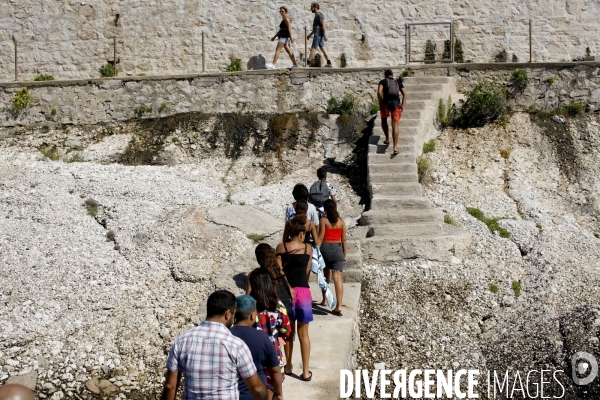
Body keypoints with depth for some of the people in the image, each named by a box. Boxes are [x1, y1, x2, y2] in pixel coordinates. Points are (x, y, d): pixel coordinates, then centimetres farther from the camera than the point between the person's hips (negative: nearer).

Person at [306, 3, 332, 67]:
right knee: (322, 49, 6)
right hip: (319, 35, 10)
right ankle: (329, 63, 3)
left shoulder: (319, 15, -12)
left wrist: (325, 35, -25)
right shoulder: (317, 15, 20)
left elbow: (323, 25, -20)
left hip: (318, 35, -10)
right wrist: (310, 34, 27)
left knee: (313, 49, -8)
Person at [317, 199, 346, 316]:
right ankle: (338, 306, -17)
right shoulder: (341, 221, 5)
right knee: (338, 277, -7)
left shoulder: (324, 220, -5)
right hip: (338, 249, 1)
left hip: (325, 248, -1)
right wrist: (344, 256, 14)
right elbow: (343, 240, 7)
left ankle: (325, 300, 33)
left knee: (325, 276, 20)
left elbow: (320, 238, -9)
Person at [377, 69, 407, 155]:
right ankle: (395, 147, -17)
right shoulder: (398, 82, 18)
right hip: (396, 105, 1)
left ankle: (387, 139, 29)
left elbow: (379, 92, -9)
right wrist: (402, 106, 5)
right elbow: (405, 94, 7)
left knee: (384, 120, 30)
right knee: (395, 126, -3)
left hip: (386, 104, -1)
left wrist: (380, 104, 0)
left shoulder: (383, 81, 9)